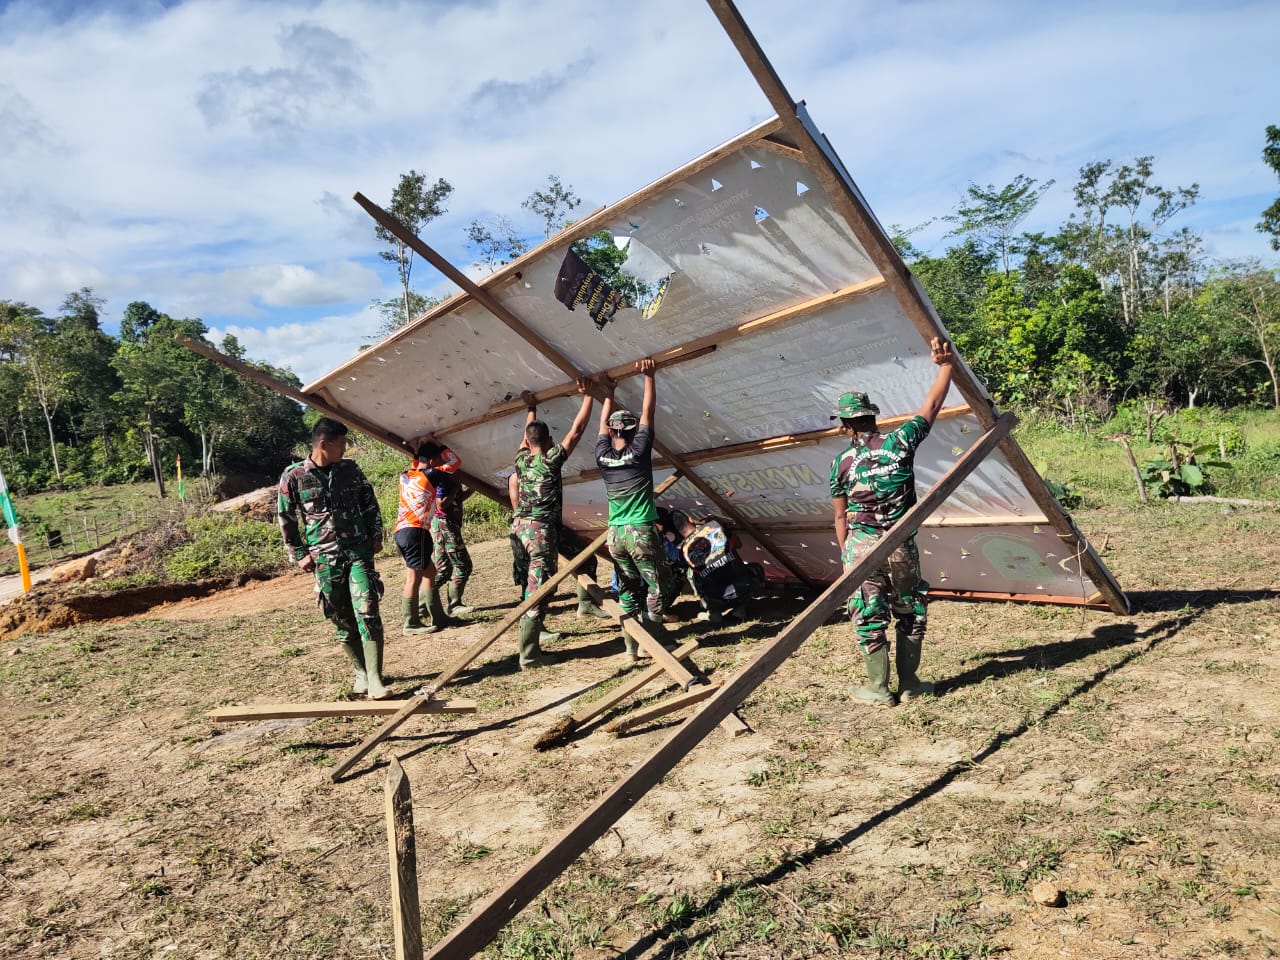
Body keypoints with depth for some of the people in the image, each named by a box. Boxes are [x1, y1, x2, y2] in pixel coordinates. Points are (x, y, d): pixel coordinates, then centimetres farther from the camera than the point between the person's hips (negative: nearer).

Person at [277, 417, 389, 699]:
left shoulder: (350, 469, 6)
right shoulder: (293, 476, -2)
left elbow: (370, 503, 16)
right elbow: (286, 519, 4)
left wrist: (376, 535, 8)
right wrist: (299, 555, 2)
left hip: (359, 551, 1)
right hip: (324, 559, 0)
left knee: (367, 612, -12)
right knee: (341, 620, 7)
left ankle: (375, 679, -11)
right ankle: (361, 672, 23)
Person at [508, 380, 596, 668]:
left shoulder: (521, 459, 9)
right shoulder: (552, 459, -6)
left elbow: (528, 433, 29)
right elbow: (577, 430, -4)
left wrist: (532, 408, 42)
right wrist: (587, 396, 3)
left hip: (521, 526, 7)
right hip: (542, 529, -7)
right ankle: (528, 655, -6)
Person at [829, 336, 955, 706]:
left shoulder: (842, 462, -3)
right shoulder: (899, 441, -4)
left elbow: (841, 517, 2)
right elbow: (932, 406, 5)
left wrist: (845, 556, 11)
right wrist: (945, 365, 12)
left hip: (861, 546, -1)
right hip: (902, 546, 1)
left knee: (869, 618, 8)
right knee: (910, 613, 17)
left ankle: (878, 689, 14)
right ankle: (909, 683, 23)